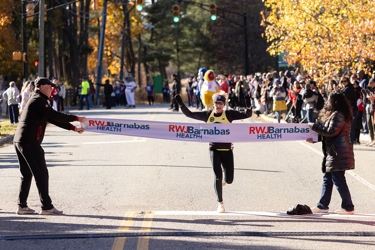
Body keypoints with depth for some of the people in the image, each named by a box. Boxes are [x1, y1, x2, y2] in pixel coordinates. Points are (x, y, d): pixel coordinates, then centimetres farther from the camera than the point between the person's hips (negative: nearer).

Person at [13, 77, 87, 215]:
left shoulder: (38, 101, 22)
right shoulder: (39, 100, -10)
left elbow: (53, 119, 22)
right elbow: (55, 116, -18)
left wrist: (73, 128, 16)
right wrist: (76, 118, -13)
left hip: (19, 141, 10)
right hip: (30, 142, -10)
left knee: (27, 174, 15)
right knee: (41, 174, -6)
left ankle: (22, 206, 14)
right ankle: (46, 207, -4)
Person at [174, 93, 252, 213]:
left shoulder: (229, 114, -4)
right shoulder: (207, 115, 1)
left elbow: (247, 115, -10)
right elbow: (189, 114, 4)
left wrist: (248, 108, -31)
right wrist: (181, 103, -7)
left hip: (227, 150, 0)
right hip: (214, 149, 0)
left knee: (229, 180, 1)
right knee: (217, 176, -12)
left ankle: (224, 179, 40)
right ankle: (220, 203, 1)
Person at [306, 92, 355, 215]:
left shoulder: (338, 115, -16)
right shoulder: (336, 114, 17)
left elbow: (331, 131, -23)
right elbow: (329, 132, 21)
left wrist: (314, 126, -12)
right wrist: (314, 139, 15)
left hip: (338, 154, -11)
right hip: (333, 153, 11)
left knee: (338, 180, -6)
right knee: (327, 178, 14)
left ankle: (348, 207, 0)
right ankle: (322, 206, 20)